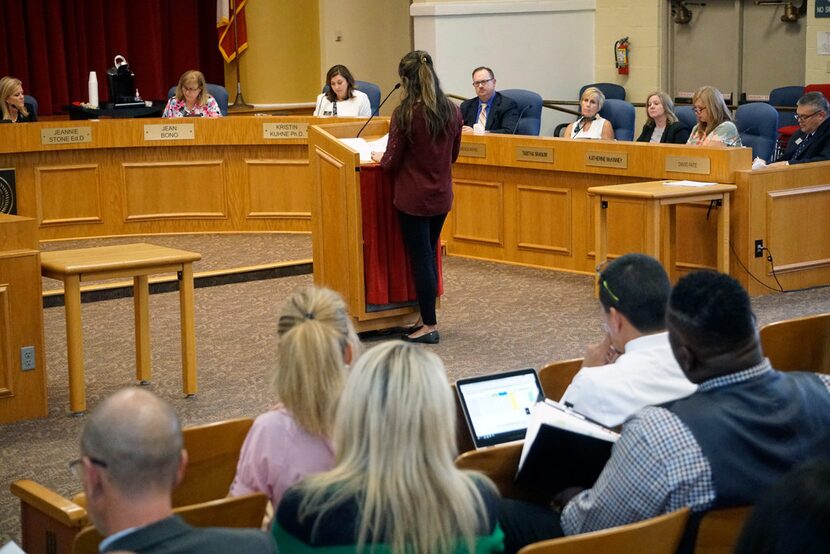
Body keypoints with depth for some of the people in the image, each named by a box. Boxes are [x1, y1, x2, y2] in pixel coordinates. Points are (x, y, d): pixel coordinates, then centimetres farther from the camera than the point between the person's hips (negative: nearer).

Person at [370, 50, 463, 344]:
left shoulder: (405, 114, -18)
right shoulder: (452, 111, -1)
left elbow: (392, 162, -12)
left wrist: (379, 157, 8)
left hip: (413, 198, -6)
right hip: (441, 196, 6)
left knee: (420, 258, 3)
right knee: (429, 254, 17)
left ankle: (430, 326, 9)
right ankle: (427, 317, 25)